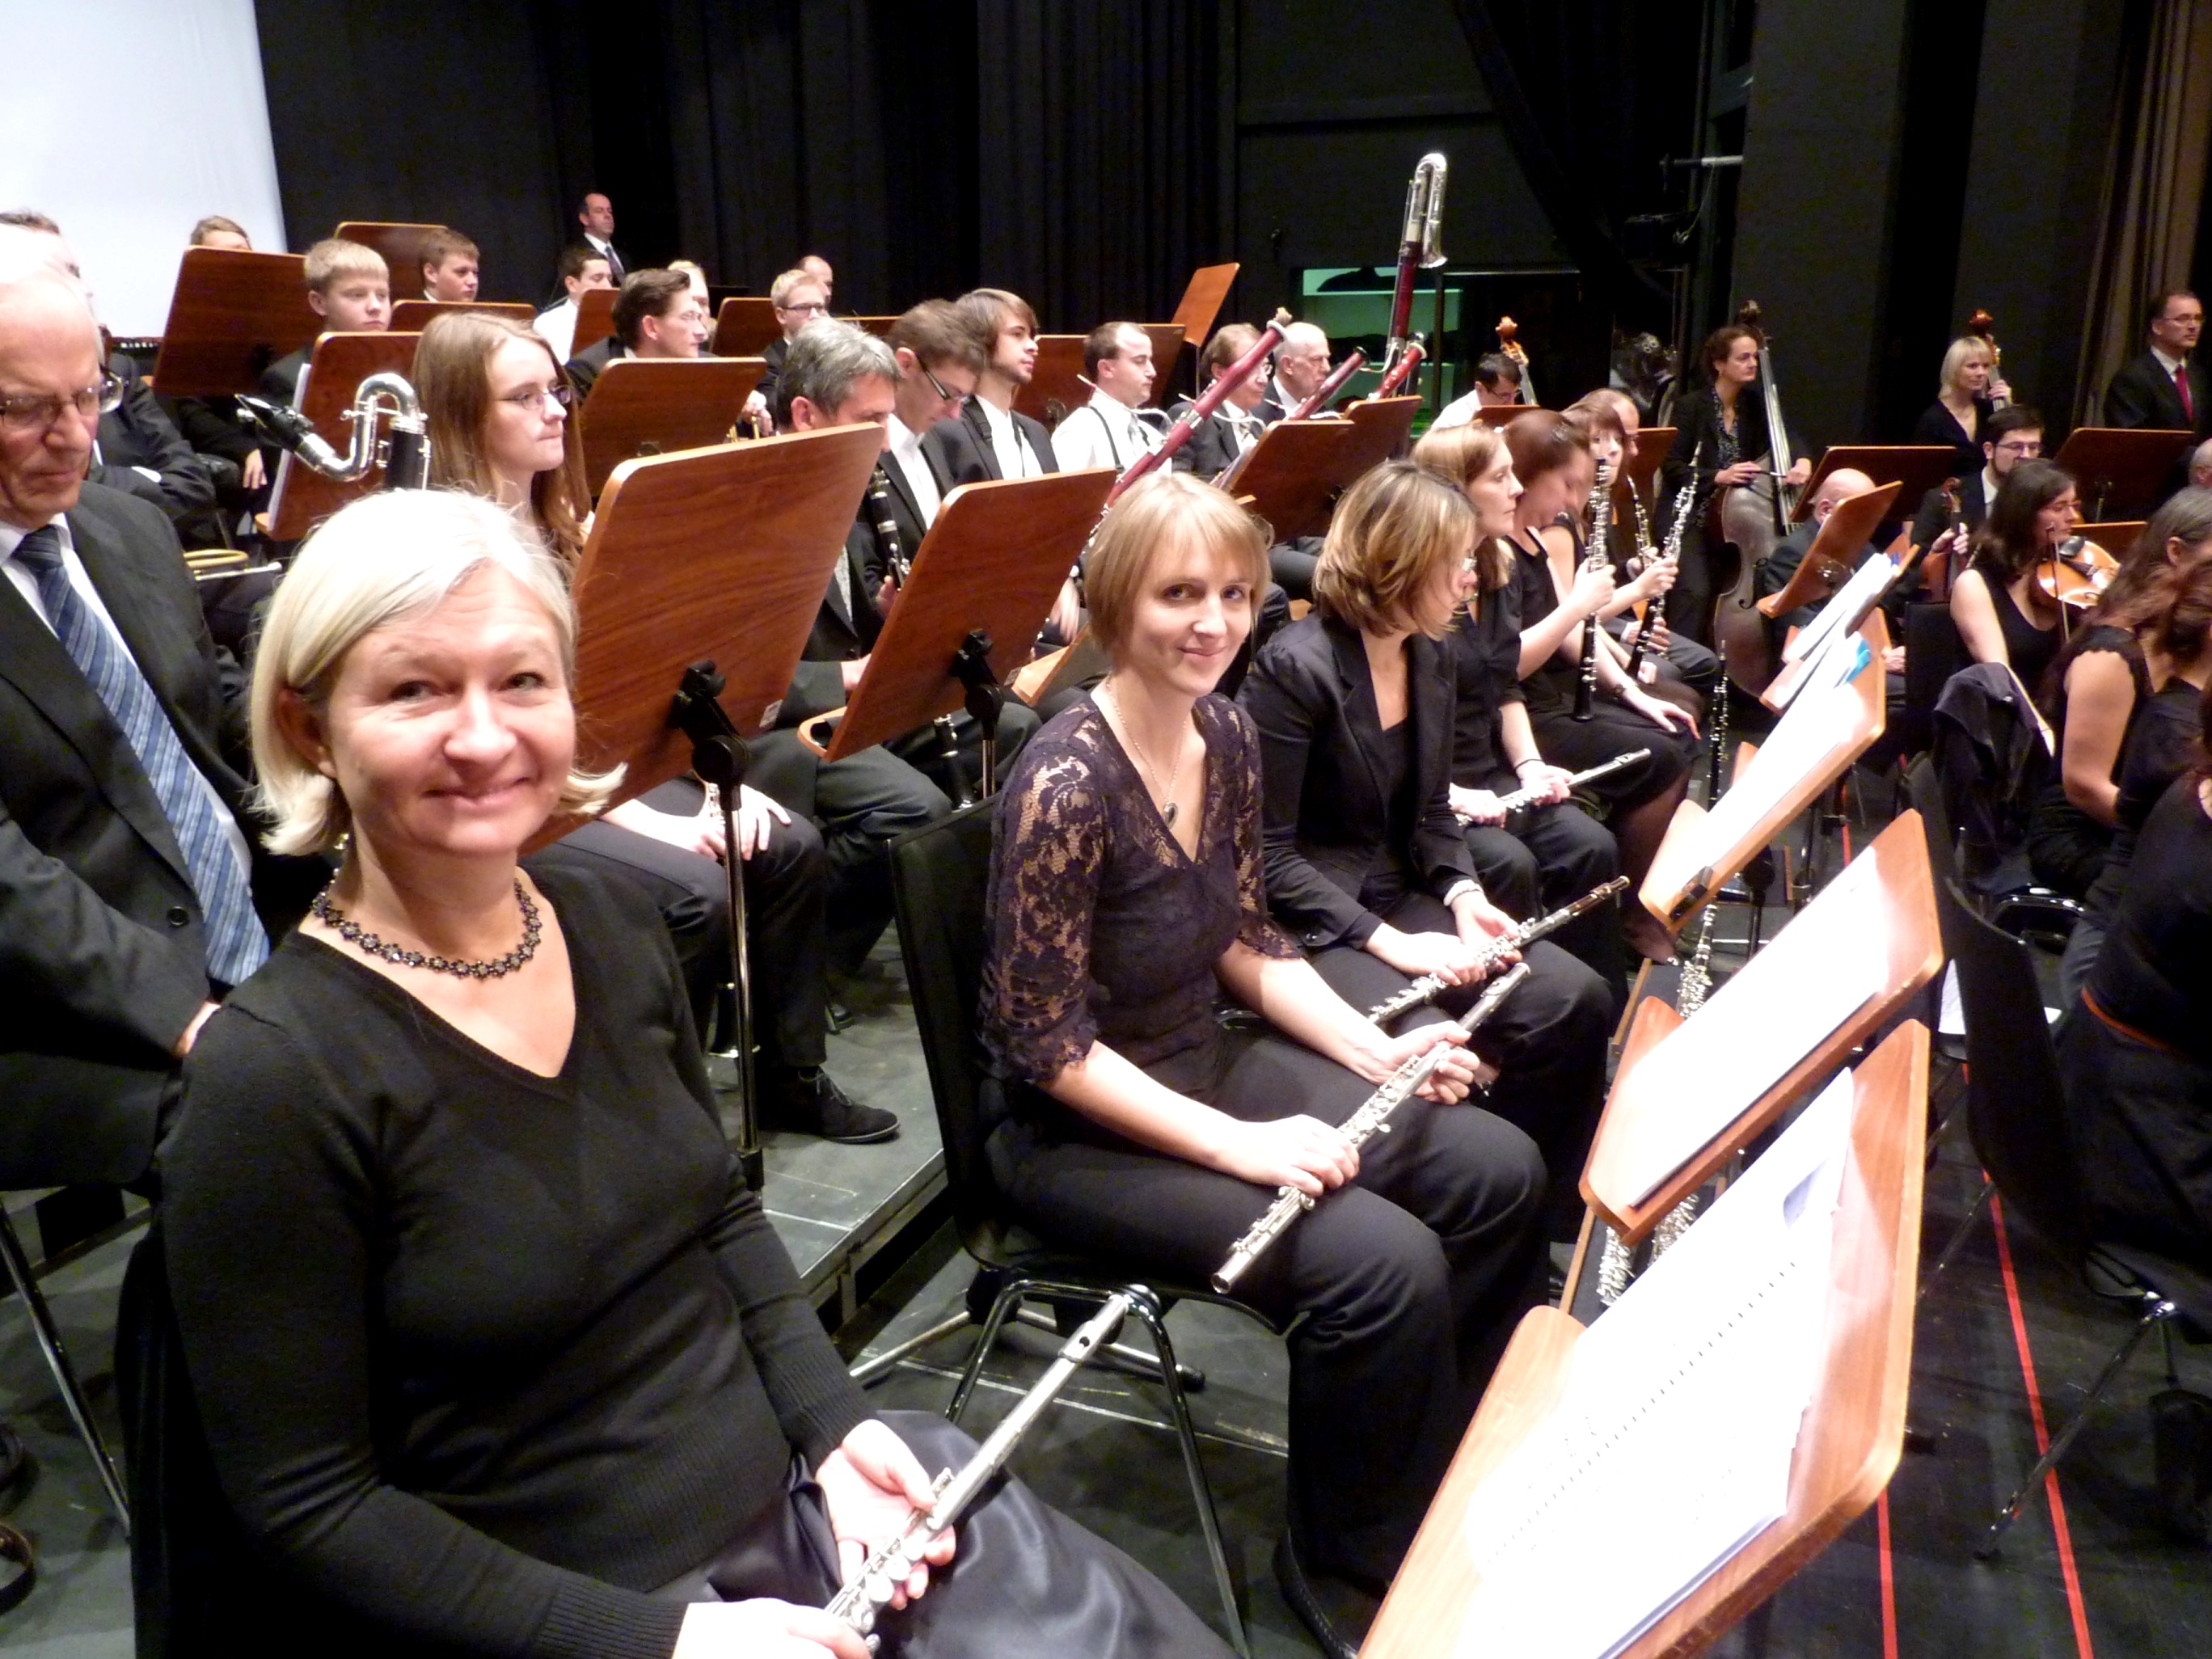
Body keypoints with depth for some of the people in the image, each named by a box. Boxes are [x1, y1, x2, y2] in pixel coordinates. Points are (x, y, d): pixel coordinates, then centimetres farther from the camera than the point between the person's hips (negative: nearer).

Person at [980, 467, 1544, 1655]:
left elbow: (1247, 944, 9)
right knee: (1384, 1263, -23)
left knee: (1500, 1172, 0)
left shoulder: (1227, 735, -1)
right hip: (1077, 1132, -8)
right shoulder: (1064, 785, -25)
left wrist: (1376, 1050, -4)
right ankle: (1344, 1561, 6)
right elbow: (1049, 1049, -22)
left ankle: (1442, 1468, 22)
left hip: (1211, 1060, 8)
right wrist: (1239, 1145, -25)